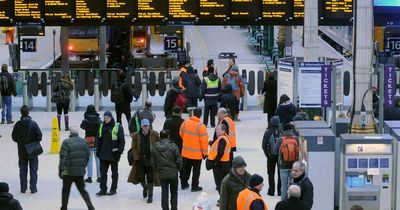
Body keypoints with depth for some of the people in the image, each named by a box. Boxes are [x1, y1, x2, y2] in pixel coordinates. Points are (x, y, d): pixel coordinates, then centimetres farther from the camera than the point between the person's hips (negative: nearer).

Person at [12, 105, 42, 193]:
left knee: (23, 170, 12)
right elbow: (39, 135, -12)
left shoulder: (18, 124, -8)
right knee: (33, 170, 7)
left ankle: (23, 188, 14)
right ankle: (33, 188, 6)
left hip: (22, 151, 2)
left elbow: (14, 137, -3)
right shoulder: (33, 123, -14)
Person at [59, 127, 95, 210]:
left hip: (68, 172, -4)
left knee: (66, 190, 12)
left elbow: (63, 158, -14)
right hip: (80, 172, 4)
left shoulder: (66, 142, -11)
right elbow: (87, 156, 6)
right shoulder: (84, 142, 3)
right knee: (82, 190, 14)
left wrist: (60, 170, -6)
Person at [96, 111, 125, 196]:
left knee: (114, 172, 8)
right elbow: (98, 139, 15)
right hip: (103, 153, 5)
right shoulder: (101, 126, 7)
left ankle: (113, 189, 16)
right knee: (103, 172, 5)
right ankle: (103, 189, 12)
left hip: (113, 154, -5)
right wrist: (98, 150, 11)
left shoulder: (118, 127, -9)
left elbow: (122, 140, -8)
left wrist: (119, 151, -13)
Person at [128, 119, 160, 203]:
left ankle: (150, 195, 12)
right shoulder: (136, 135, -2)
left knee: (150, 178, 1)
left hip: (151, 160, -1)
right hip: (140, 159, 1)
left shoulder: (154, 134, -4)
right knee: (141, 177, 5)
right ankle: (145, 188, 38)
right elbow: (134, 148, 4)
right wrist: (137, 157, -5)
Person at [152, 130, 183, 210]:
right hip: (173, 173, -2)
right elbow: (179, 160, -12)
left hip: (161, 174, 2)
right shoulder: (173, 146, -16)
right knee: (174, 193, 12)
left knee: (164, 192, 12)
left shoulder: (155, 147, -7)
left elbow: (153, 161, 1)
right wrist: (178, 168, 8)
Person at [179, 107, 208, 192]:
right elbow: (204, 140, -18)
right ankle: (194, 186, 14)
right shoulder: (201, 126, -22)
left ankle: (184, 184, 30)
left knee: (186, 169, 20)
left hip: (186, 152, 5)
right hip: (197, 153, -5)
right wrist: (205, 152, -7)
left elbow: (181, 133, 11)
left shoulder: (185, 122, -6)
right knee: (196, 170, 9)